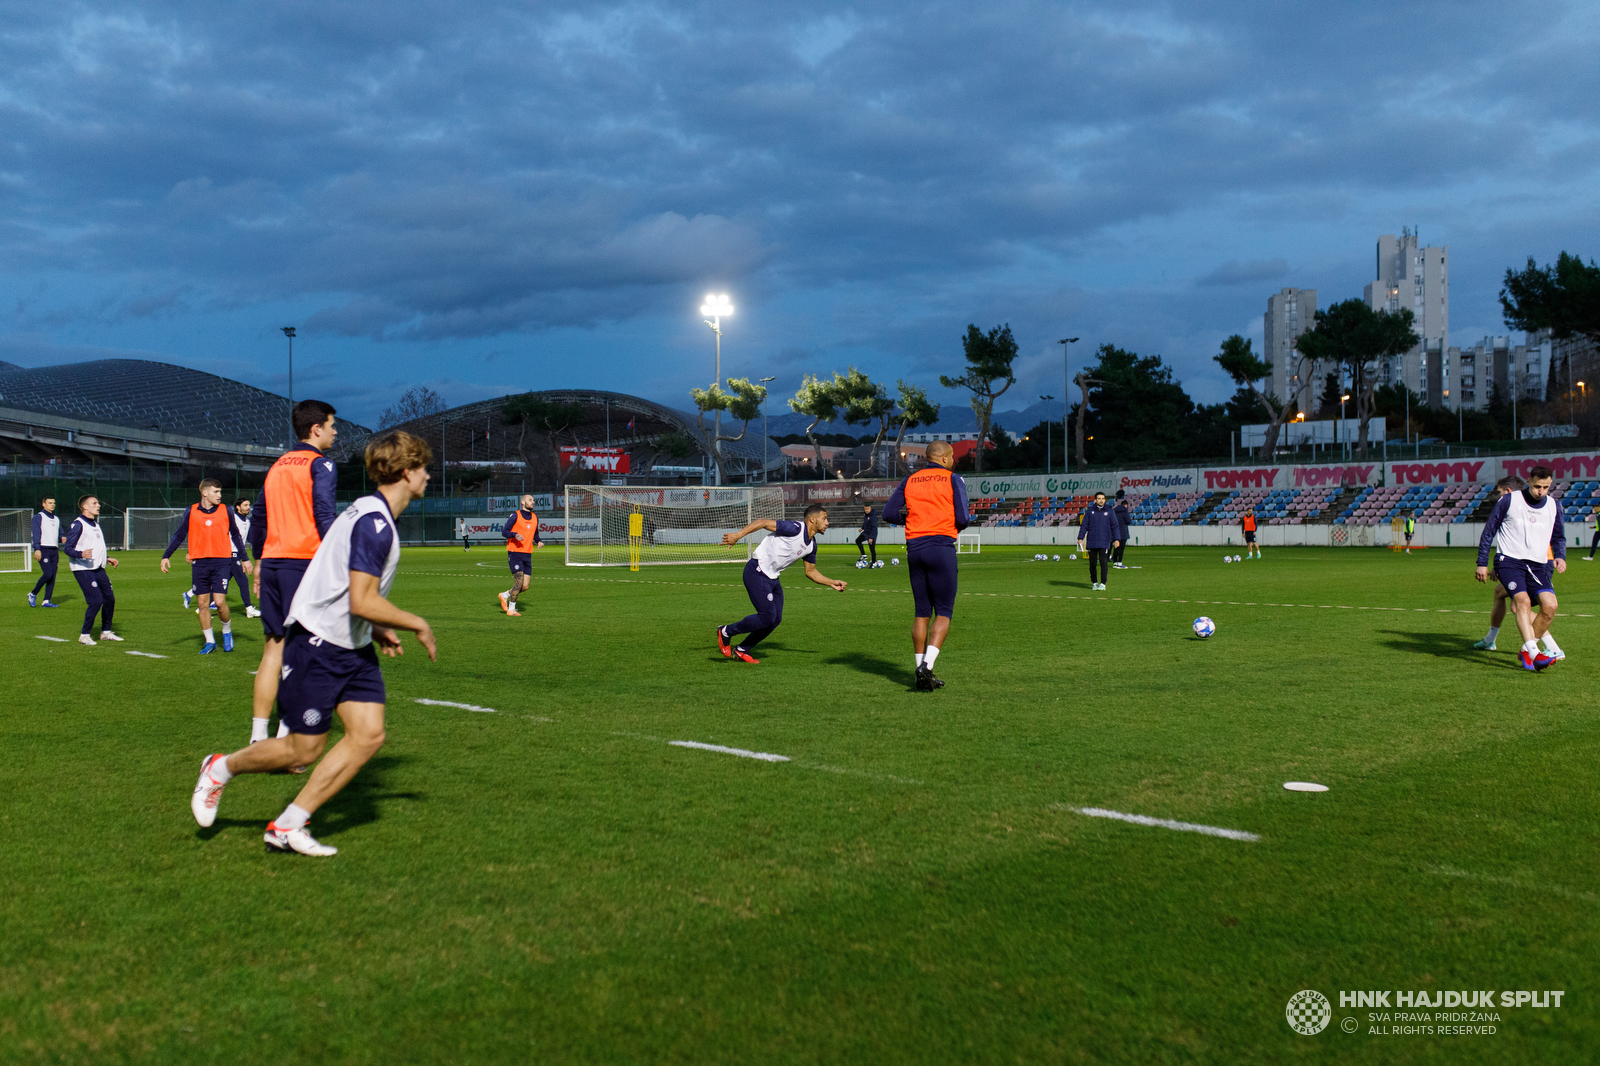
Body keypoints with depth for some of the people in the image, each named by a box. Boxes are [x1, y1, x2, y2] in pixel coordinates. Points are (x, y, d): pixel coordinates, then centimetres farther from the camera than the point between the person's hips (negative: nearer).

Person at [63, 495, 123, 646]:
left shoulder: (95, 523, 18)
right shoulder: (78, 524, -10)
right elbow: (67, 547, -14)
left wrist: (107, 559, 22)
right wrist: (81, 554, -31)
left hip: (98, 568, 9)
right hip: (83, 569, -9)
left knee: (109, 598, 9)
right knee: (96, 601, -15)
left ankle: (106, 632, 24)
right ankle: (84, 635, -2)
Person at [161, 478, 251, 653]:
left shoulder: (225, 511, 5)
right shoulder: (191, 512, 4)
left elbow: (235, 535, 15)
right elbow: (179, 536, 9)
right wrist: (166, 556, 0)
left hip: (221, 561, -1)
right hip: (199, 563, 1)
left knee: (220, 601, -10)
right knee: (203, 603, 4)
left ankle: (227, 631, 17)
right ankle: (210, 641, 15)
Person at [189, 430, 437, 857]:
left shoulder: (373, 515, 12)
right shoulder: (375, 523, -21)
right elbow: (363, 602, -26)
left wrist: (374, 630, 15)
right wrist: (418, 625, -14)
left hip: (352, 646, 10)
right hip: (316, 646, -9)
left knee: (369, 734, -3)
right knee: (304, 749, 0)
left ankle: (289, 826, 4)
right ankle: (220, 769, 27)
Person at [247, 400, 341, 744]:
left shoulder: (278, 465, 19)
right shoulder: (320, 464, -4)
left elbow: (258, 516, 22)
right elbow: (324, 515, -15)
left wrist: (259, 561, 27)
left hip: (272, 561, 7)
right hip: (303, 562, -7)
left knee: (274, 647, 10)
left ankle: (258, 736, 10)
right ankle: (285, 736, -5)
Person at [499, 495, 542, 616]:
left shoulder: (535, 517, 14)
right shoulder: (515, 515, -5)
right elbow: (505, 531, -6)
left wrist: (539, 542, 5)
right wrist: (515, 535, -24)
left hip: (527, 554, 6)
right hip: (514, 553, -6)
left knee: (525, 586, 1)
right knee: (519, 582, -13)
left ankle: (505, 595, 25)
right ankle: (511, 609, 2)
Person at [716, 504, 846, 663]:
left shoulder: (811, 545, 8)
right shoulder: (795, 529, -19)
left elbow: (810, 571, 21)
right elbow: (763, 522, -22)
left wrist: (832, 583, 13)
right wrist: (737, 535, -30)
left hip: (772, 577, 9)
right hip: (757, 573, -9)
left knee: (775, 619, 6)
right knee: (767, 616, -13)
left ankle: (741, 650, 20)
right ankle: (726, 632, 6)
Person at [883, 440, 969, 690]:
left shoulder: (910, 480, 13)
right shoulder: (953, 479, 0)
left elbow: (889, 513, 7)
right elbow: (963, 519, -6)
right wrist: (958, 521, 17)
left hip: (914, 548, 5)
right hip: (941, 547, -5)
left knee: (921, 613, 10)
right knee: (944, 613, 0)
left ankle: (922, 670, 9)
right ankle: (927, 665, -16)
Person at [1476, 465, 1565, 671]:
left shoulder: (1554, 506, 10)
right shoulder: (1508, 501, -1)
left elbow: (1559, 537, 24)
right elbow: (1489, 531, 5)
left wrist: (1560, 557, 4)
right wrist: (1482, 563, 2)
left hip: (1538, 565, 4)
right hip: (1509, 560, -4)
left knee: (1550, 604, -15)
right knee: (1522, 600, -26)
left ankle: (1527, 650, 1)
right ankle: (1534, 653, -33)